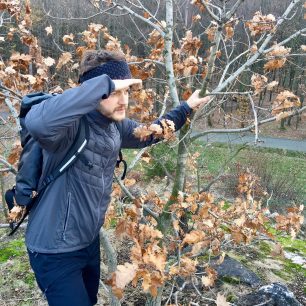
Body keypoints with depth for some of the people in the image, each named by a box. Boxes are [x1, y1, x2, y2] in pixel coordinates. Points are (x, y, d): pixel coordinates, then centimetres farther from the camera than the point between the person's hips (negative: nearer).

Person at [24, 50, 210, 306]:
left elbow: (147, 134, 15)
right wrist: (106, 84, -47)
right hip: (56, 250, -8)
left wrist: (186, 109, 13)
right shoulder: (71, 125, -29)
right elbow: (37, 122, -53)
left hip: (89, 240, 8)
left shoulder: (116, 126, -4)